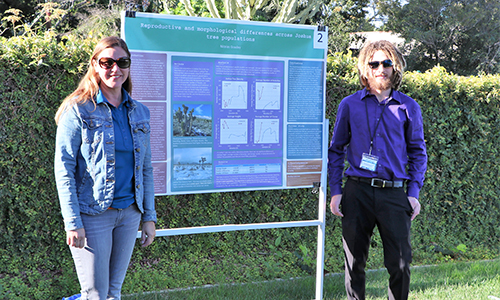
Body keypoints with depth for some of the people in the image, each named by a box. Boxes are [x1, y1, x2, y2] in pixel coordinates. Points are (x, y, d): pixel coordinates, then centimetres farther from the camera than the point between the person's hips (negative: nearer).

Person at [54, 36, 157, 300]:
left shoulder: (139, 112, 9)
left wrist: (149, 216, 10)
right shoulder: (78, 110, -7)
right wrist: (72, 222, -15)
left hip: (129, 213, 5)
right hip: (92, 214, -5)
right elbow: (63, 169, -10)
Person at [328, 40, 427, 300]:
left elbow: (418, 152, 12)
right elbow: (336, 150, 10)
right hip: (357, 192, 0)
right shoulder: (349, 105, 6)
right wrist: (335, 191, 3)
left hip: (394, 193, 0)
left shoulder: (408, 107, 7)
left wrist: (413, 193, 3)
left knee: (400, 262, -1)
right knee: (354, 262, 6)